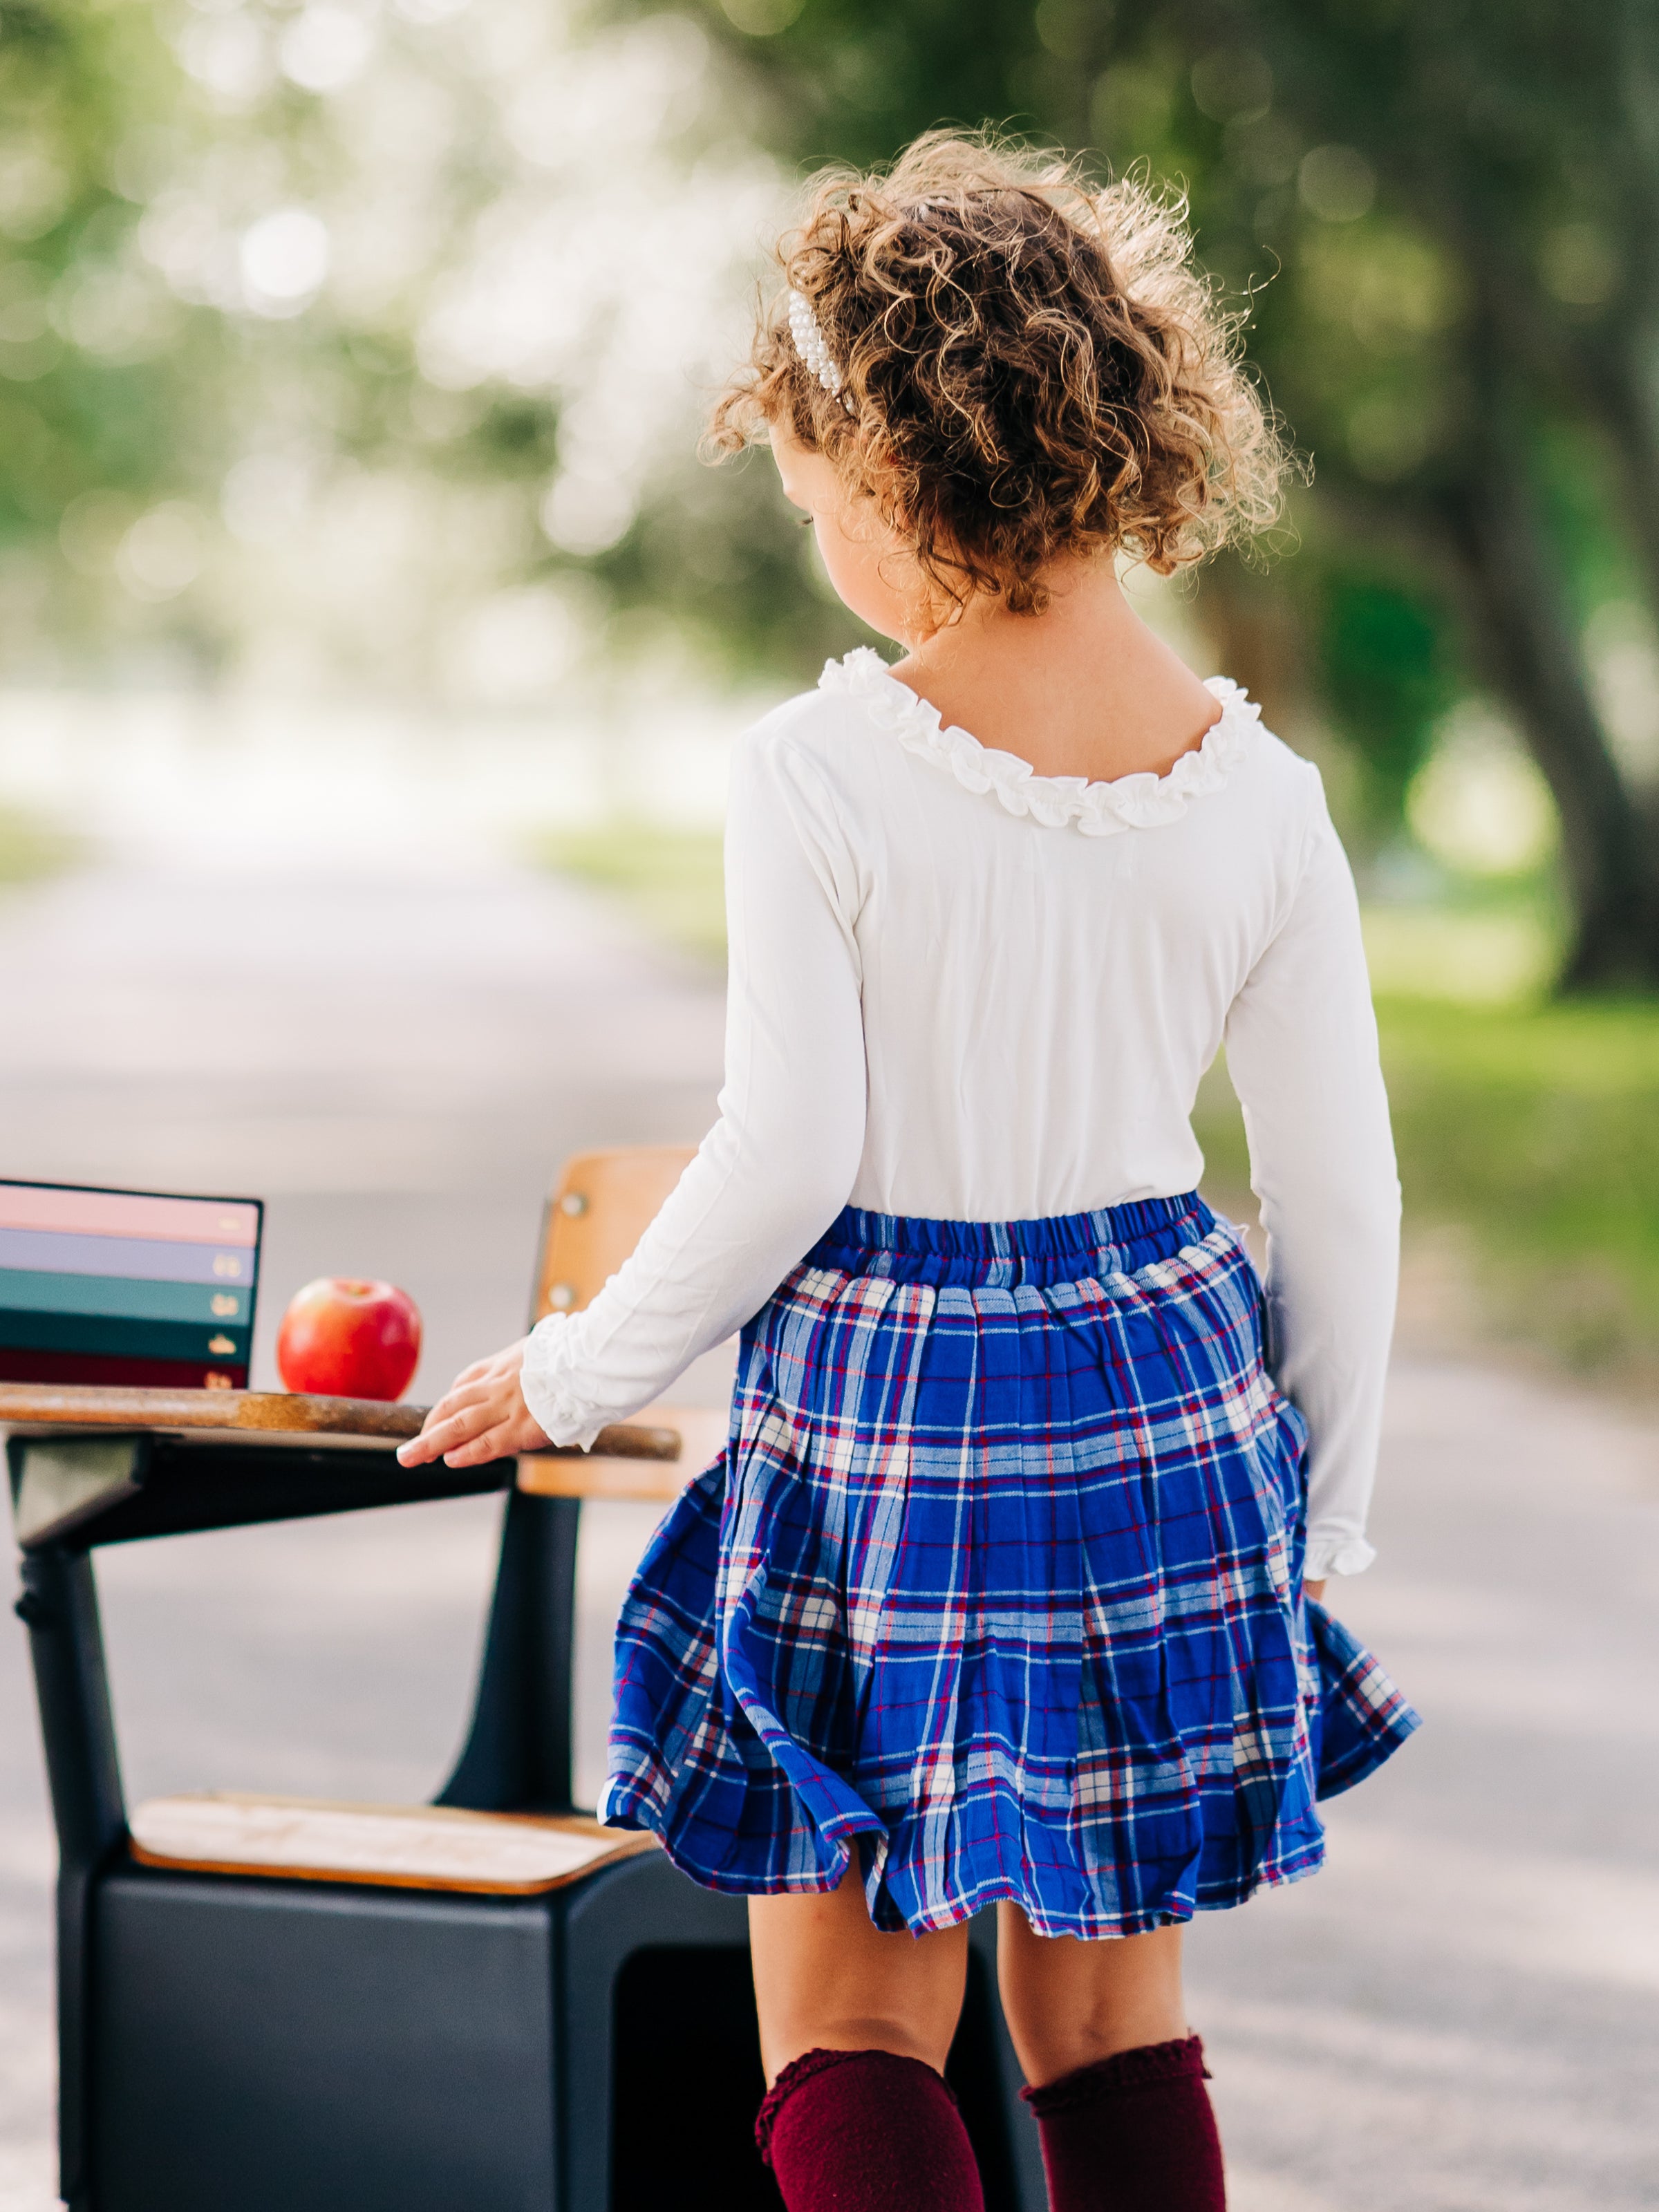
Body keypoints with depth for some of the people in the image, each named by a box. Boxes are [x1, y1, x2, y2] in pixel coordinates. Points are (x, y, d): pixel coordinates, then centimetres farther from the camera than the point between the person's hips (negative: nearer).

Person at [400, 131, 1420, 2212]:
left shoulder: (821, 776, -15)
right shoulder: (1253, 792, -3)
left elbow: (783, 1163, -15)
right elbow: (1343, 1198, 1)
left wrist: (572, 1374, 2)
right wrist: (1317, 1528, 13)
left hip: (885, 1409, -4)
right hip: (1167, 1403, 4)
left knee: (849, 2037, 8)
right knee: (1115, 2020, 16)